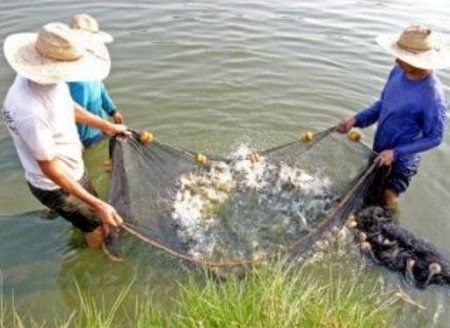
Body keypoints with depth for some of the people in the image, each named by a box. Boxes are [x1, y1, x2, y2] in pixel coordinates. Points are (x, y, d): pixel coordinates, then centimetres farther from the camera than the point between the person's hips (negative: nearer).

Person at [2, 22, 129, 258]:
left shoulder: (49, 77, -15)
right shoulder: (30, 111, -40)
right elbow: (50, 169, -30)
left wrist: (106, 126, 15)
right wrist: (98, 205, -29)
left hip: (74, 168, 7)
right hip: (55, 186, -7)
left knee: (96, 214, 28)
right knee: (96, 228, 15)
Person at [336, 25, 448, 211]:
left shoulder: (432, 96, -32)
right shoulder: (398, 71, -12)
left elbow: (434, 138, -20)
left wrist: (396, 153, -24)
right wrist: (356, 119, -8)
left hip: (400, 162, -6)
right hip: (378, 152, 7)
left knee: (386, 203, 11)